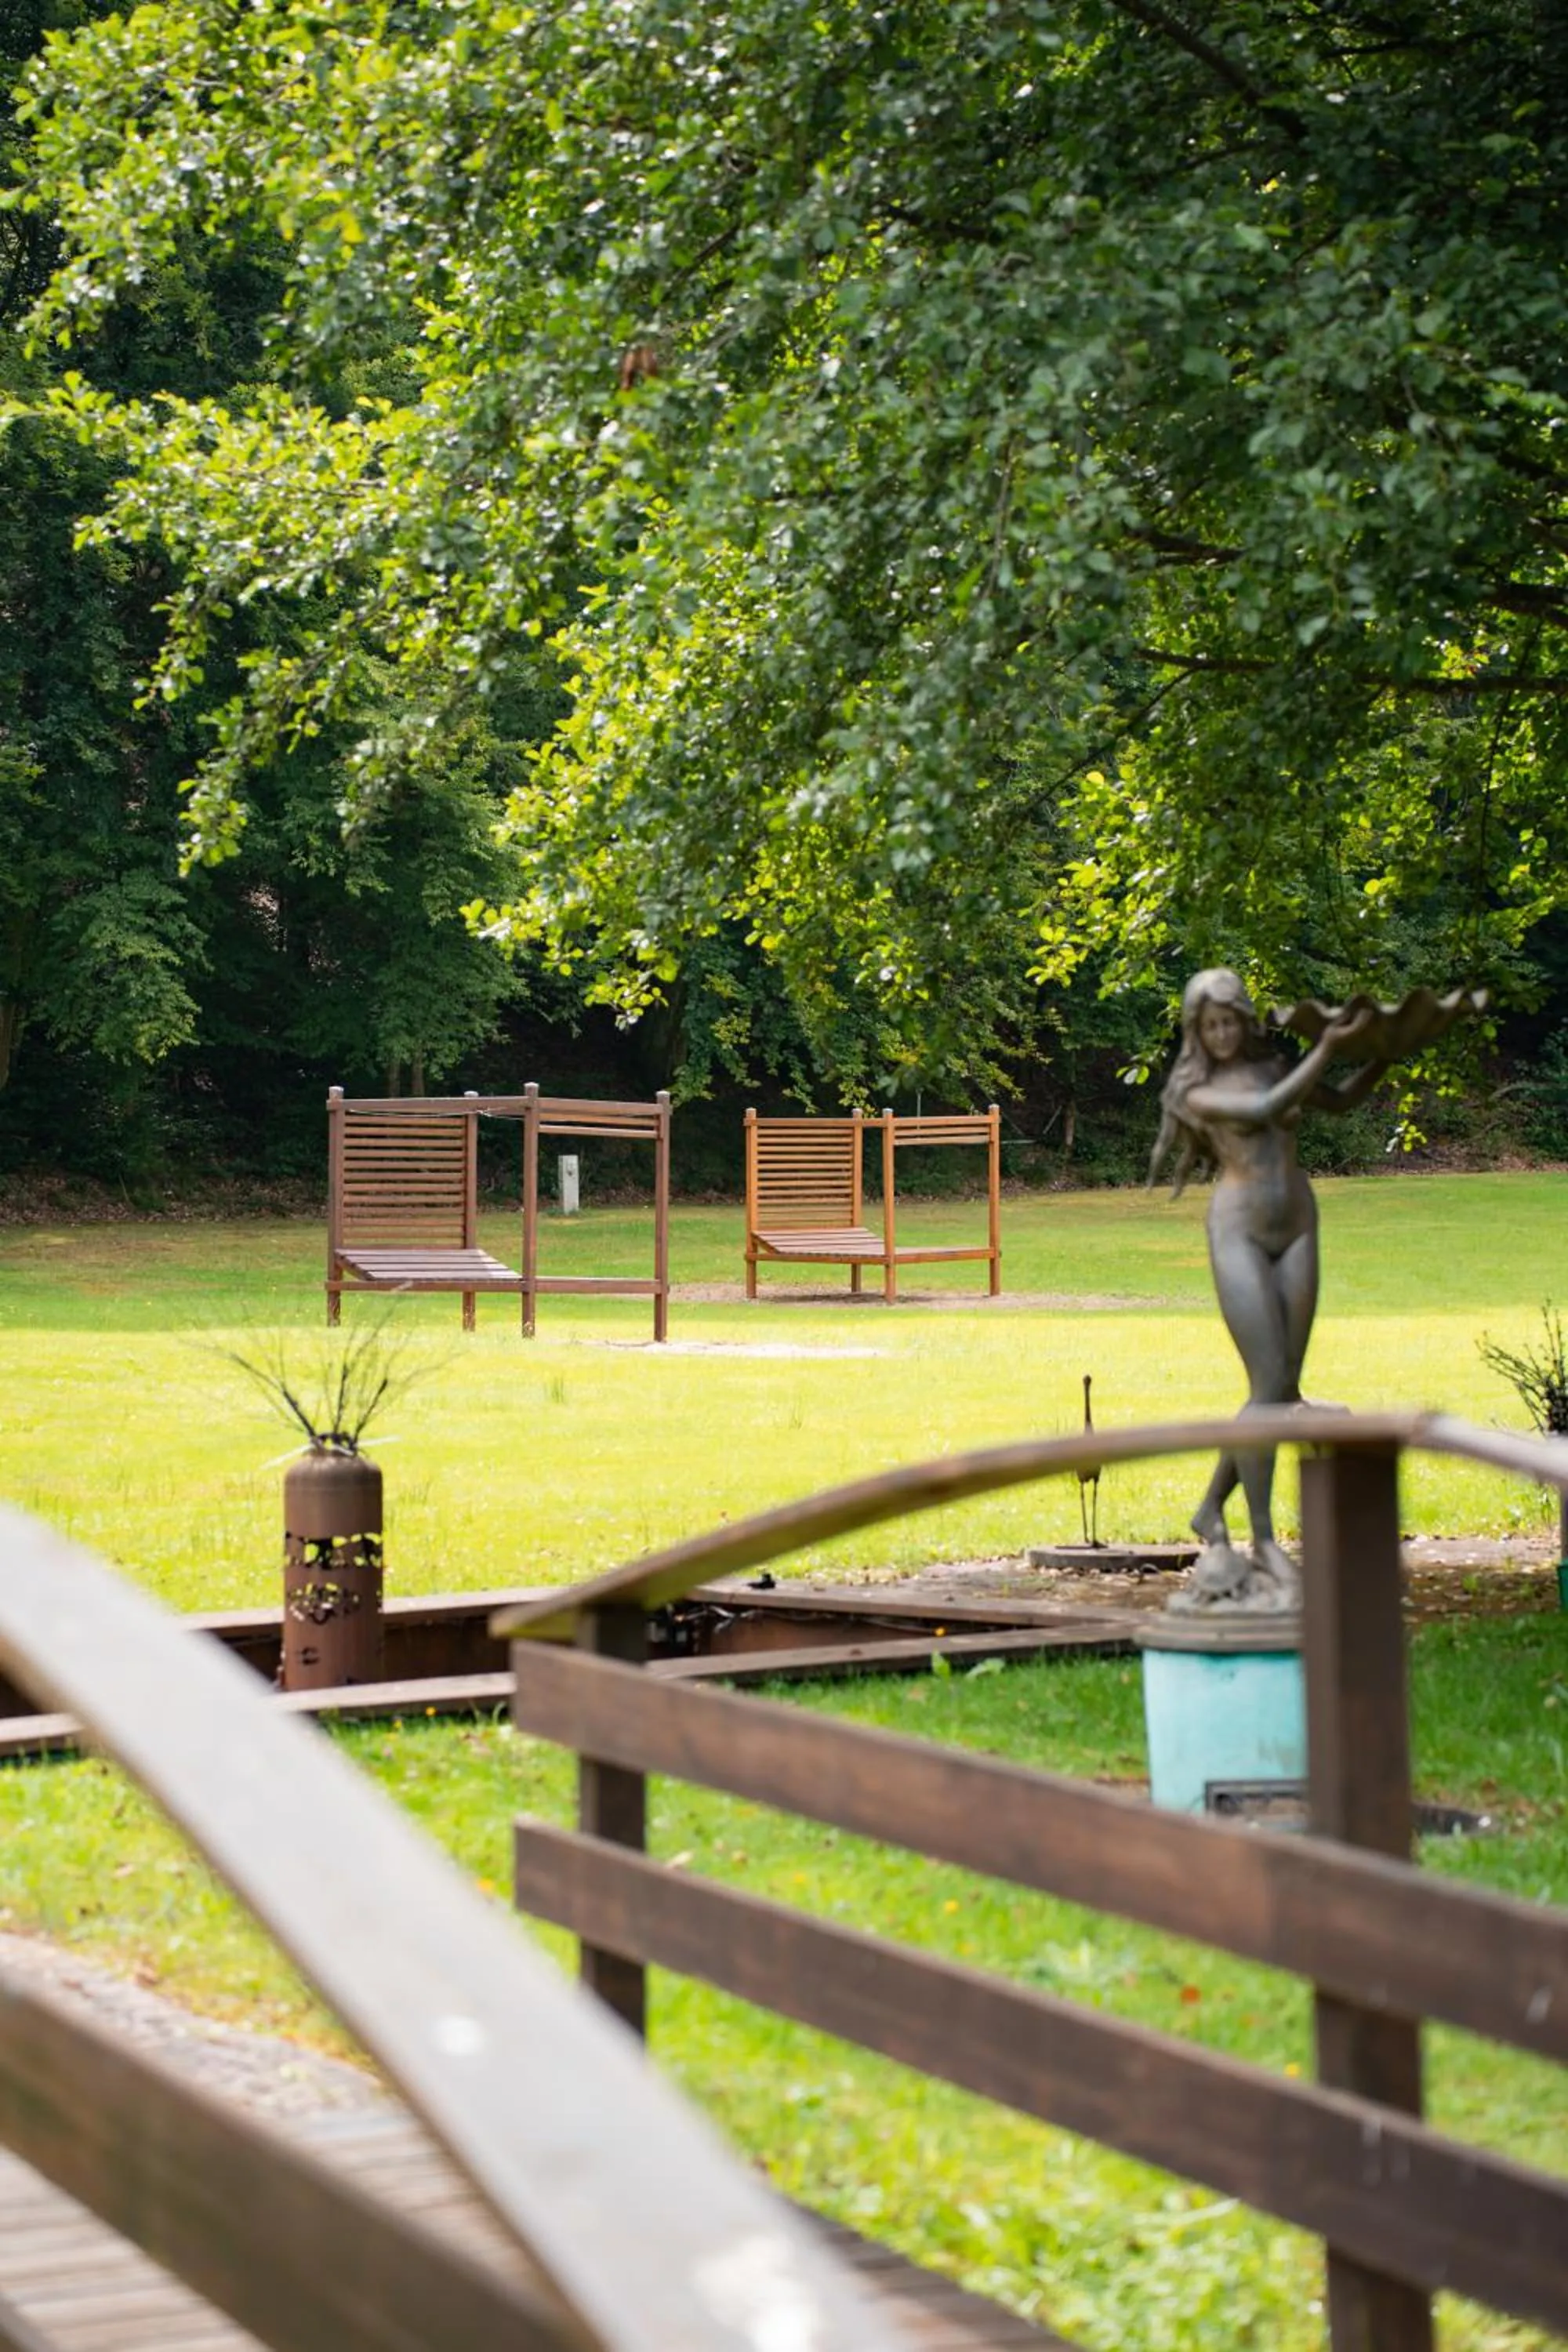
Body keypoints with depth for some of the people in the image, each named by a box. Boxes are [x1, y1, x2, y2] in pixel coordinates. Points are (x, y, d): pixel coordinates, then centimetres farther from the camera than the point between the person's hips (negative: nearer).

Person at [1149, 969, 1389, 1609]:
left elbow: (1343, 1100, 29)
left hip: (1296, 1231, 5)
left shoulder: (1274, 1065, 14)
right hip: (1239, 1230, -5)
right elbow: (1263, 1110, -17)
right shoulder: (1196, 1092, -1)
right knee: (1269, 1385, -13)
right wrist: (1328, 1047, -16)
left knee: (1284, 1390, 1)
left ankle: (1211, 1511, 14)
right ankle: (1264, 1543, -10)